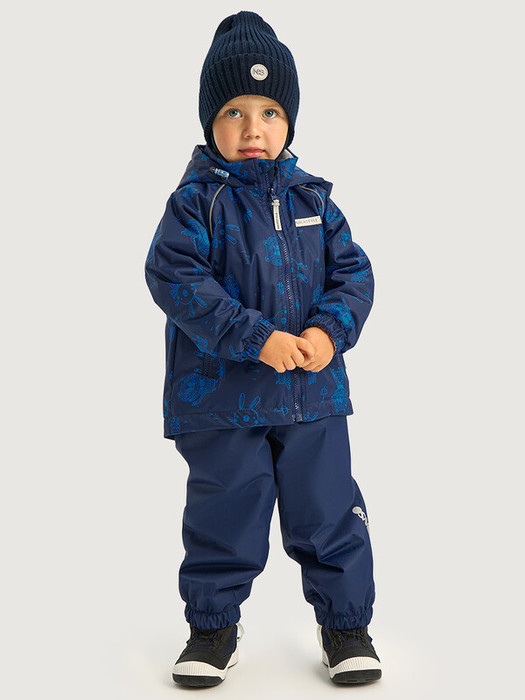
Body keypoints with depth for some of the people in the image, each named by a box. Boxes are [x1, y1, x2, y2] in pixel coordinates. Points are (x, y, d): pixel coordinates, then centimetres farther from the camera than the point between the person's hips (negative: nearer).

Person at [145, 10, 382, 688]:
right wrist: (258, 338, -23)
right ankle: (213, 624, 31)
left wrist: (329, 331, -15)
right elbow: (174, 277, -17)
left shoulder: (311, 198, 5)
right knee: (224, 518, 10)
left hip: (313, 391, 3)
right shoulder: (197, 200, -7)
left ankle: (345, 622, 29)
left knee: (329, 512, 10)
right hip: (221, 394, -2)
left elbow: (352, 272, 5)